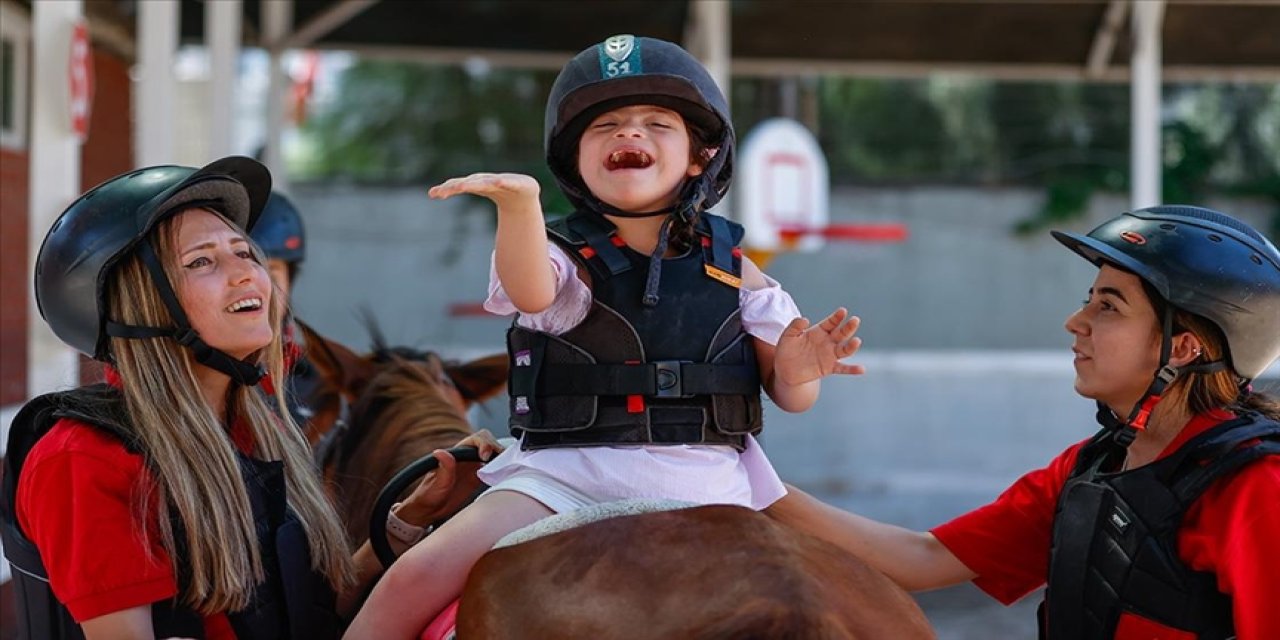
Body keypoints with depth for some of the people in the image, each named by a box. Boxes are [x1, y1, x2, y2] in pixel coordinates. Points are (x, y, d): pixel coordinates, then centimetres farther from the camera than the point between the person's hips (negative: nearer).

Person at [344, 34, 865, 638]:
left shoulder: (734, 272, 9)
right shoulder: (568, 257, 2)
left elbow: (789, 396, 12)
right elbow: (533, 293, -24)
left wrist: (798, 371, -12)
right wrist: (519, 204, -43)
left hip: (704, 484, 2)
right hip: (566, 474, -2)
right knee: (418, 578, -16)